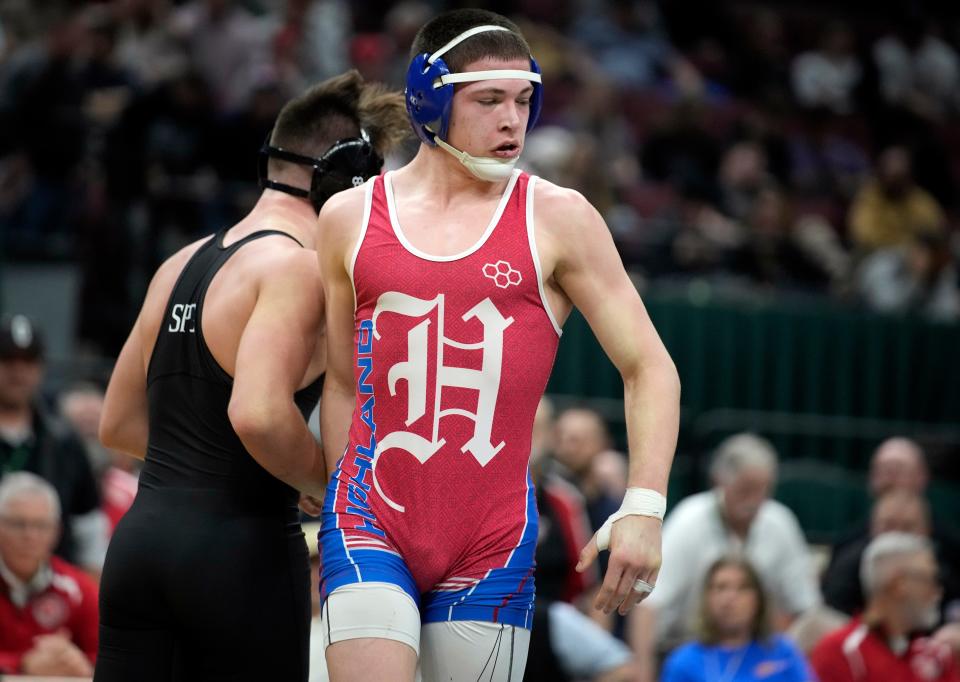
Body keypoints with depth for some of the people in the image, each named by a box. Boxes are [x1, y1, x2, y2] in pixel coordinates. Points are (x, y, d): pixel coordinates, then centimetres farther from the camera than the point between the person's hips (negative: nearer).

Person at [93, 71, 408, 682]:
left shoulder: (181, 265, 16)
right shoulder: (296, 265, -11)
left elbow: (119, 424, 23)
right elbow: (258, 414, -25)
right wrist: (338, 486, -9)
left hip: (140, 539, 7)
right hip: (241, 542, -7)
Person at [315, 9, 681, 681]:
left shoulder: (557, 218, 2)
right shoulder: (350, 218, 8)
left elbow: (649, 367, 2)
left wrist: (644, 507, -10)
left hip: (494, 539, 0)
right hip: (371, 525, 1)